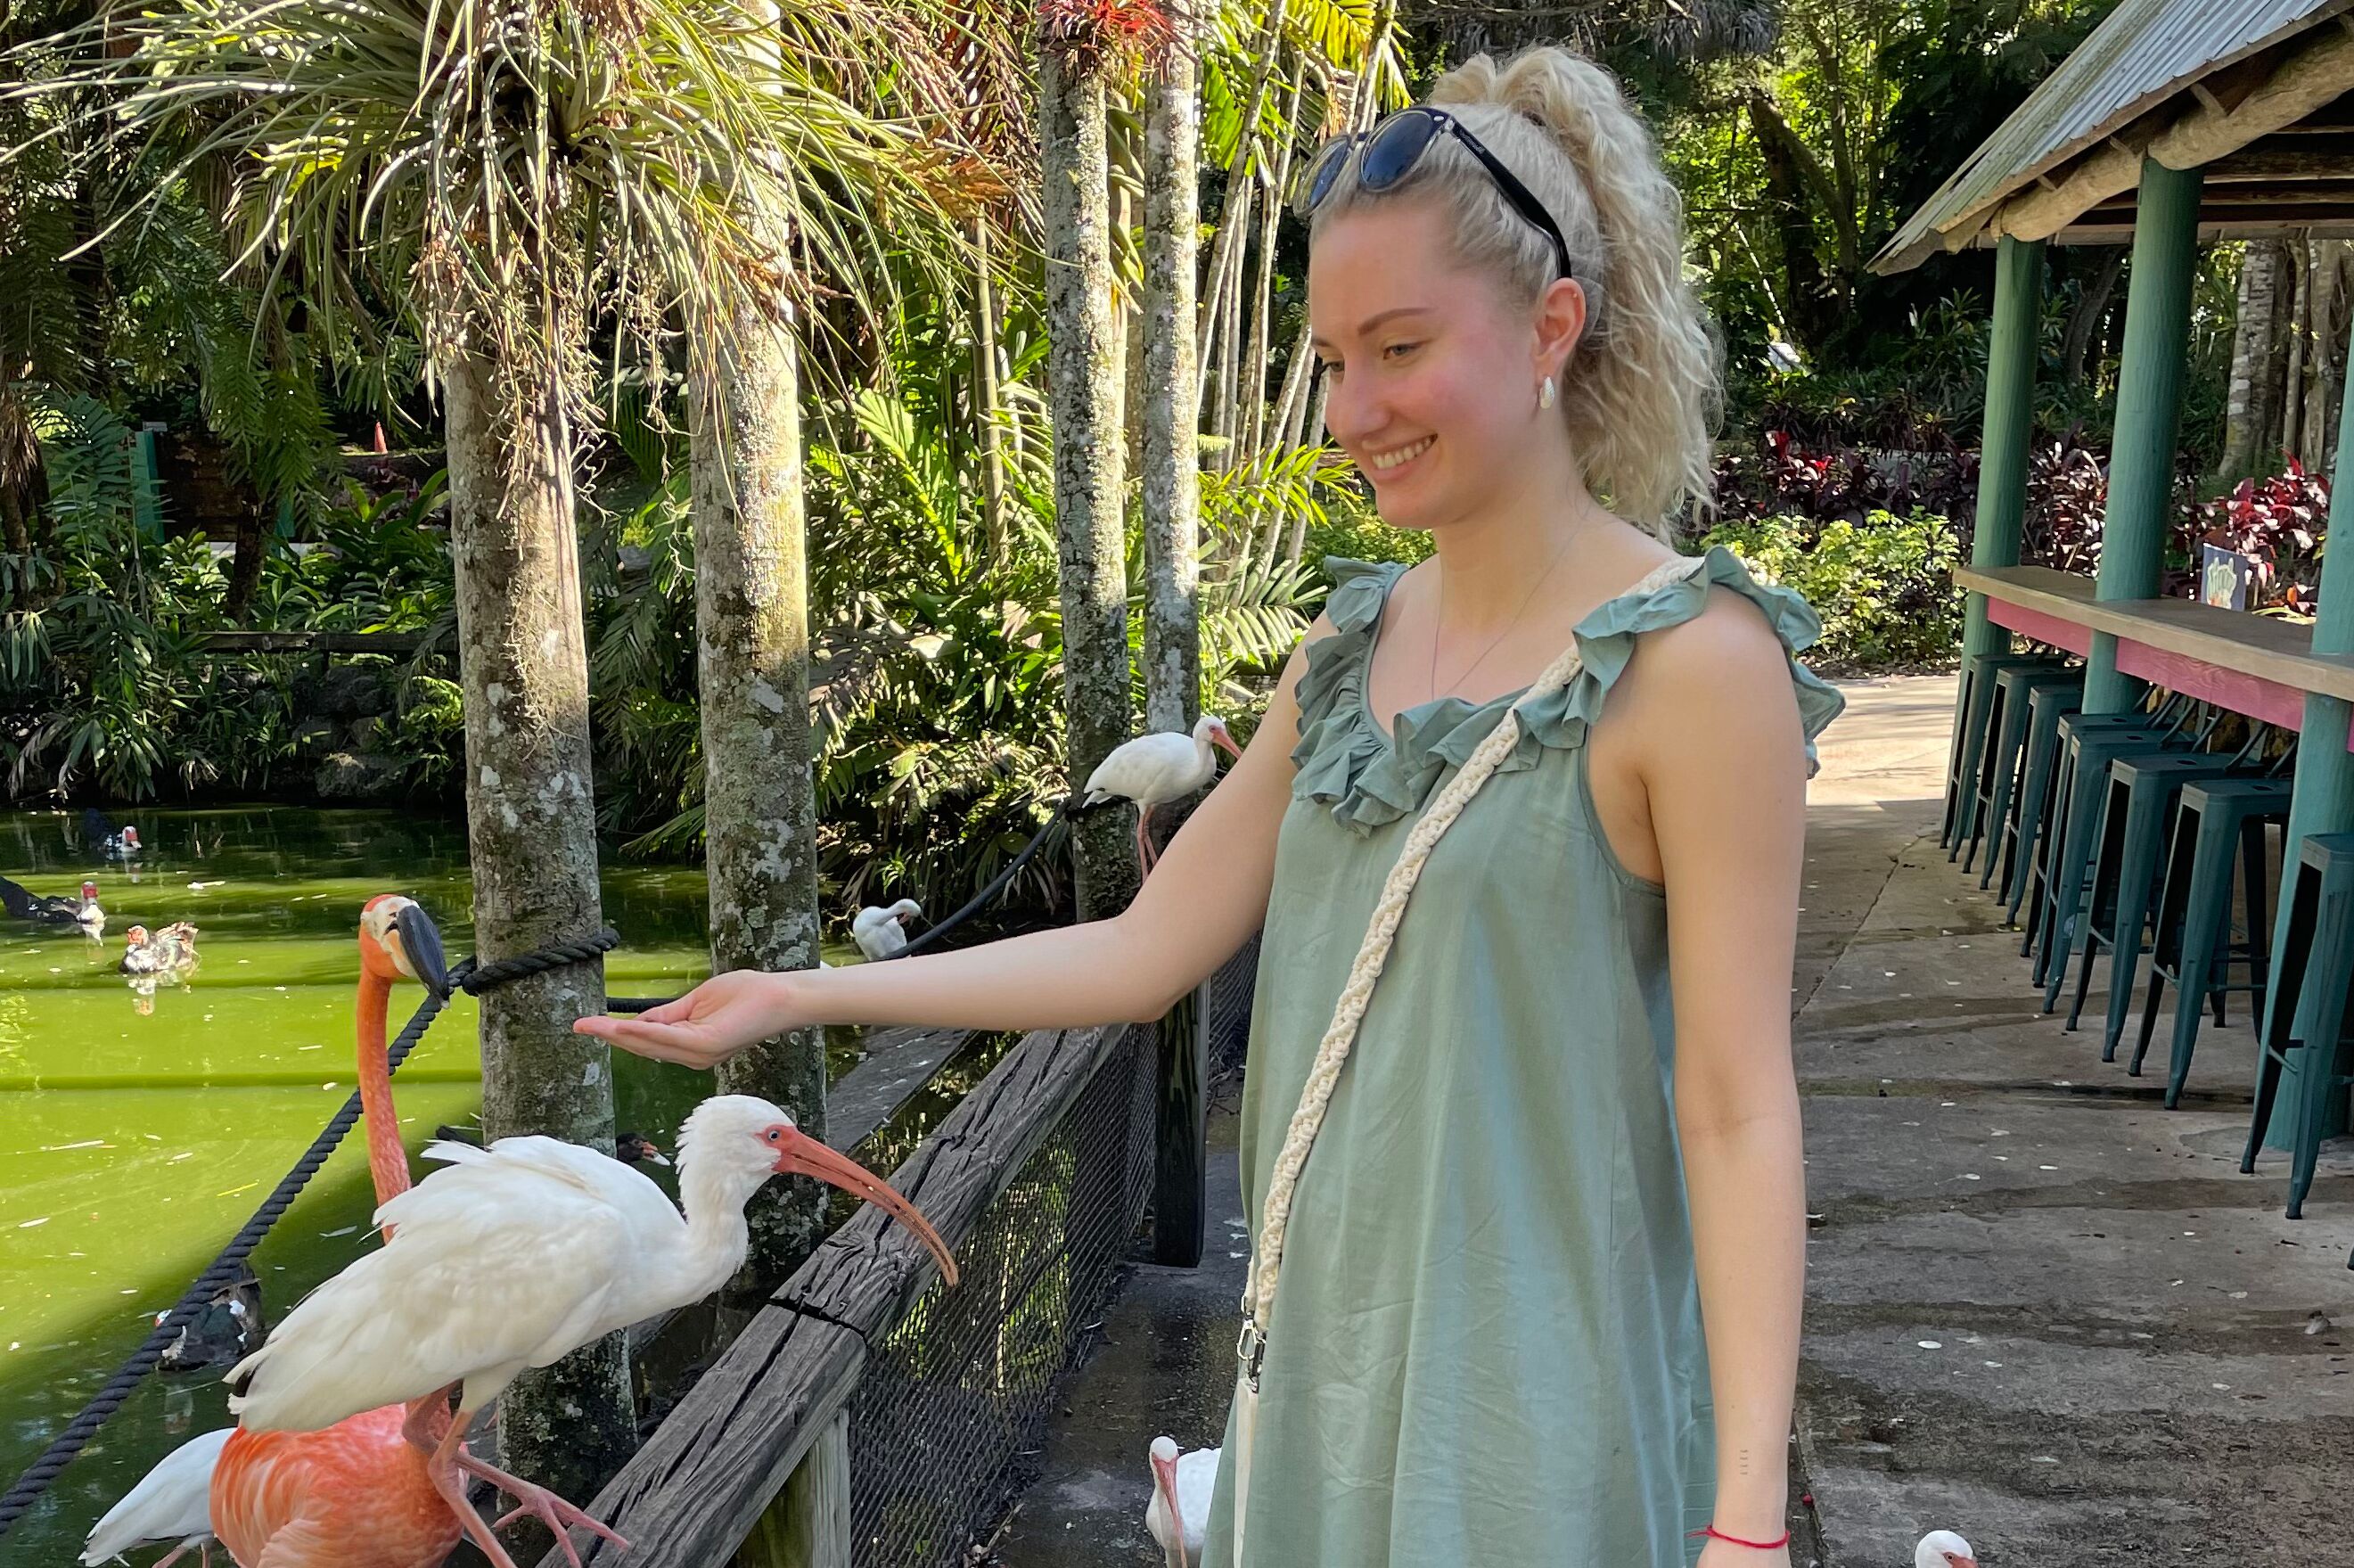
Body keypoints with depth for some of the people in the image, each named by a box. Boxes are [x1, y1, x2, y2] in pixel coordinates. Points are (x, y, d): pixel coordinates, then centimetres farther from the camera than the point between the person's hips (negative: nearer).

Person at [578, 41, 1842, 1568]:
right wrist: (798, 996, 5)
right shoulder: (1350, 644, 4)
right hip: (1327, 1359, 6)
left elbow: (1738, 1110, -15)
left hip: (1540, 1394, -6)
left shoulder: (1690, 662, -16)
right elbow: (1147, 949, 5)